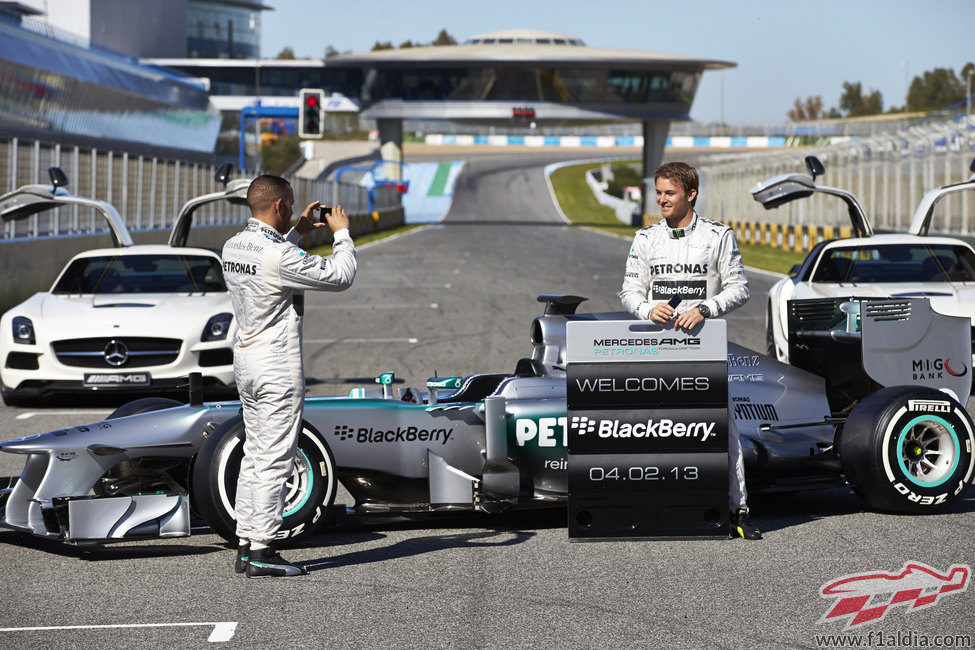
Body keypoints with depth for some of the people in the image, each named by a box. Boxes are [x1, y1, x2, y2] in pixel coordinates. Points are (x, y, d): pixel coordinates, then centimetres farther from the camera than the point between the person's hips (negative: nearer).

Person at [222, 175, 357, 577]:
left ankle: (246, 545, 15)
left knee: (255, 454, 13)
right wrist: (341, 233, 1)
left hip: (245, 361, 9)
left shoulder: (233, 247, 7)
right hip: (277, 366, -9)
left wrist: (298, 233, 26)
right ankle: (261, 553, -4)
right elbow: (339, 277, -13)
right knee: (274, 460, -5)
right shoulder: (279, 256, -21)